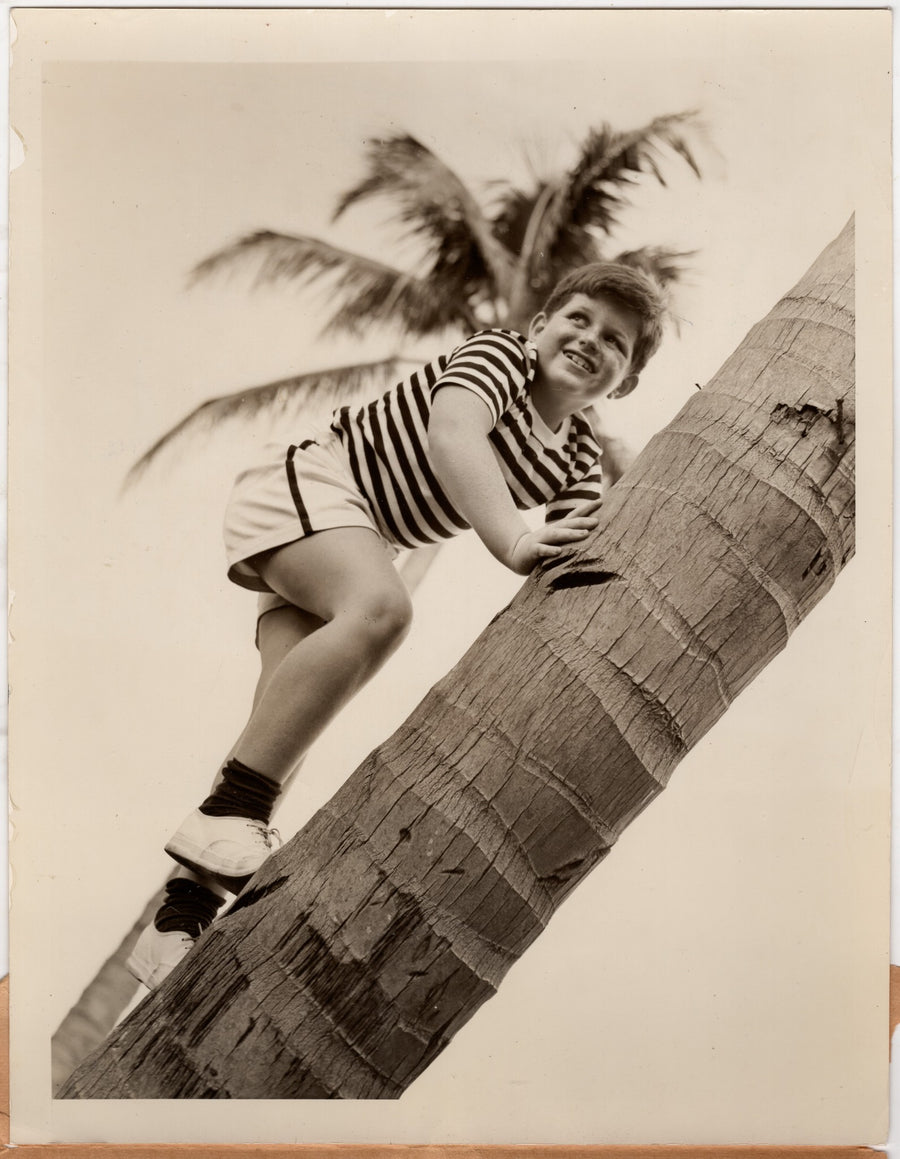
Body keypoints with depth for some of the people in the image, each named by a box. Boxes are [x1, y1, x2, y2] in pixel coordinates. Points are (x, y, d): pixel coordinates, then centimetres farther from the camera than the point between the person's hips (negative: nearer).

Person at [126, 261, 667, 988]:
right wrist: (513, 540, -50)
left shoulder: (581, 450, 5)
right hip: (306, 485, -7)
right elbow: (451, 435, -36)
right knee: (381, 607, -36)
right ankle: (228, 813, -34)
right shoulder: (499, 354, -15)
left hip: (360, 545, 7)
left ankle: (178, 927, -10)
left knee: (286, 726, -10)